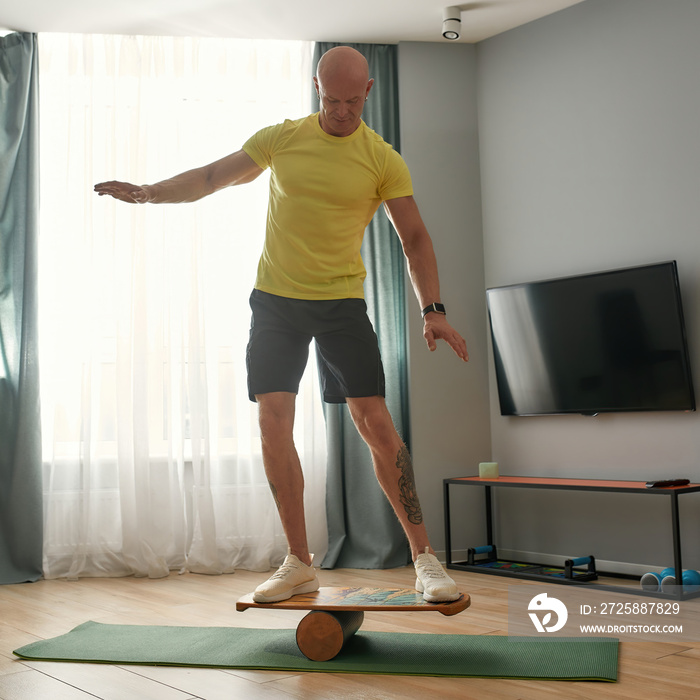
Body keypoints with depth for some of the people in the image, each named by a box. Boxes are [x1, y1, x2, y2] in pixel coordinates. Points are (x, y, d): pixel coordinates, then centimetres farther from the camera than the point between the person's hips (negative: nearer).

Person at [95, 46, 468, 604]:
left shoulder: (383, 160, -3)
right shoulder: (281, 139, 4)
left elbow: (415, 238, -3)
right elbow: (214, 177, 11)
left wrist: (433, 311, -13)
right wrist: (150, 193, -1)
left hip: (342, 301, -2)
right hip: (275, 297, 3)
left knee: (375, 422, -10)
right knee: (274, 424, -2)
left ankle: (425, 559, 0)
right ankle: (300, 564, 8)